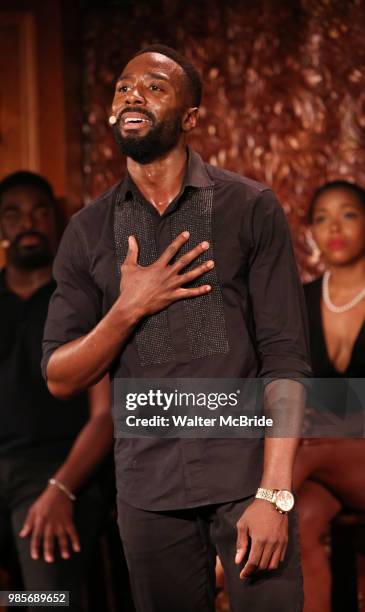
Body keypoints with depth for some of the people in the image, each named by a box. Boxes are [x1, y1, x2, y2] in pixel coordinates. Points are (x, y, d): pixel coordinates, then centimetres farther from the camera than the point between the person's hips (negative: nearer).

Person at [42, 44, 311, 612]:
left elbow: (285, 360, -7)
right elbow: (59, 380, 5)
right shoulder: (88, 231, 7)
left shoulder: (250, 208, -2)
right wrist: (129, 309, -11)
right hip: (149, 487, 3)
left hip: (245, 473, -2)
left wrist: (275, 495, -17)